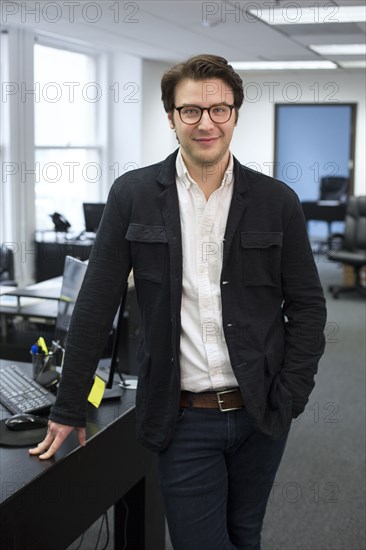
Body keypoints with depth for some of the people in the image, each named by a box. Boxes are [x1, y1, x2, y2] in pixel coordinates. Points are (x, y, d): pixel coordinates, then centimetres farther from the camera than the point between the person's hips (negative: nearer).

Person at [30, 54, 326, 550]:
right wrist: (69, 409, -1)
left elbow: (308, 307, 4)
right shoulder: (133, 196, -4)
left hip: (261, 415, 2)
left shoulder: (277, 202, -1)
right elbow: (95, 307, -2)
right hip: (184, 420, -2)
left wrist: (288, 399, -4)